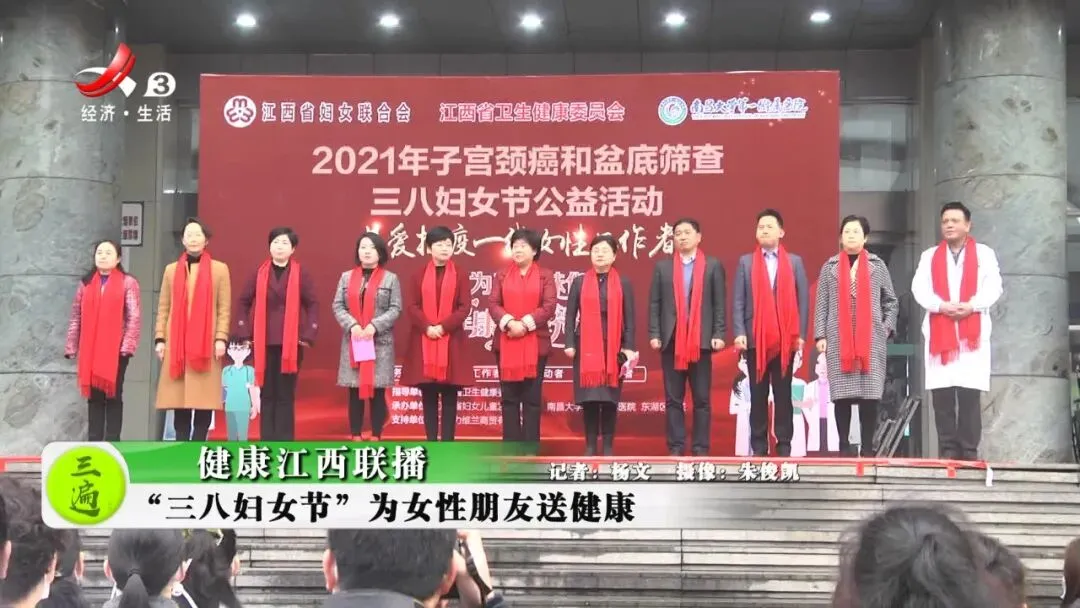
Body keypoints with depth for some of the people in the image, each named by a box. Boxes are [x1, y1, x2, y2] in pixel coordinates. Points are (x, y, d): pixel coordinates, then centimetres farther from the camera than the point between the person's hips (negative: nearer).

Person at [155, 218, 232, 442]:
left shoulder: (219, 269, 6)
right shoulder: (171, 270, 12)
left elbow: (225, 308, 2)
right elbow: (163, 308, 11)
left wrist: (221, 338, -8)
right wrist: (160, 338, 2)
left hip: (206, 345, -2)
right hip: (176, 344, 2)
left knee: (203, 398, -5)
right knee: (178, 398, 0)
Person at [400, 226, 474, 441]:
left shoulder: (461, 275, 5)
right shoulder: (419, 275, 8)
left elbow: (465, 307, -3)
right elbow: (411, 306, 0)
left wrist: (443, 327, -15)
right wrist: (427, 327, -15)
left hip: (451, 341, -1)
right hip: (423, 341, 1)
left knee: (450, 395, -1)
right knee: (428, 395, 2)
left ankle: (447, 443, 3)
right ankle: (431, 443, 7)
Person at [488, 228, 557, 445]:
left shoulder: (545, 275, 4)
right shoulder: (502, 275, 9)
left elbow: (549, 307, -6)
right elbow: (493, 304, 0)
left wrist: (525, 324, -17)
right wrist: (509, 323, -18)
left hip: (535, 343, -2)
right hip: (506, 343, 2)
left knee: (532, 398, 1)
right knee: (509, 397, 3)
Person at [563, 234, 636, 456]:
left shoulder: (623, 283, 5)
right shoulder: (579, 282, 7)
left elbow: (629, 318, 3)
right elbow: (570, 315, 5)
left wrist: (628, 347, -5)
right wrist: (569, 343, -4)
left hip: (614, 347, 0)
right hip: (585, 347, 0)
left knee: (610, 397, 1)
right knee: (588, 397, 0)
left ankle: (608, 445, 9)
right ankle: (590, 445, 7)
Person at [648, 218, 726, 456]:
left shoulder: (713, 266, 7)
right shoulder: (662, 267, 12)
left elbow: (719, 304, 3)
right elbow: (654, 303, 8)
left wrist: (718, 334, -7)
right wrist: (654, 334, -2)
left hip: (701, 340, -2)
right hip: (671, 340, 2)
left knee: (701, 399, 1)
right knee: (673, 398, 3)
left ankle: (701, 448, 5)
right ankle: (676, 447, 7)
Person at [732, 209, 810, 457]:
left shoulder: (795, 262, 9)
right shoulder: (745, 262, 9)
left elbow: (803, 300, 5)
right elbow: (738, 301, 3)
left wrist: (801, 334, -4)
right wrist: (739, 333, -8)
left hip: (786, 339, 0)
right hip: (755, 339, 0)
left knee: (783, 395, 3)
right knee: (758, 395, 3)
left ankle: (784, 445, 6)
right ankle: (759, 446, 6)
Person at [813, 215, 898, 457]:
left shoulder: (877, 265, 10)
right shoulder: (830, 267, 10)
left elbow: (891, 301, 12)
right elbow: (821, 304, 7)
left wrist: (887, 327, 0)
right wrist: (820, 335, -2)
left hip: (872, 340, 0)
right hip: (838, 340, 0)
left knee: (870, 393, -4)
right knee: (841, 394, -4)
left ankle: (868, 447, 1)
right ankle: (844, 447, 1)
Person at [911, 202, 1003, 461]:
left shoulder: (984, 254, 12)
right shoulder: (929, 256, 15)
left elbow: (993, 287, 1)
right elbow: (919, 288, 3)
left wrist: (972, 305, -17)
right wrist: (941, 305, -15)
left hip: (973, 332, -1)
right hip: (938, 331, 1)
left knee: (970, 394, -6)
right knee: (942, 394, -3)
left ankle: (969, 450, -2)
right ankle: (947, 449, 1)